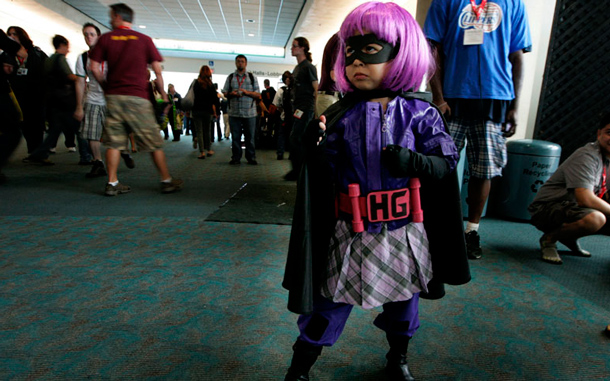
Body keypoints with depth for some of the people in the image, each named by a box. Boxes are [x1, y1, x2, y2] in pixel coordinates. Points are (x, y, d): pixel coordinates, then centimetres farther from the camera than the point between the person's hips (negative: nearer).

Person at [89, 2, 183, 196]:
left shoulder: (105, 38, 7)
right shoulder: (144, 40, 4)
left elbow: (94, 68, 2)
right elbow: (157, 71, 0)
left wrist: (107, 86, 17)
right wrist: (163, 94, 9)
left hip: (113, 97, 2)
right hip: (137, 97, -2)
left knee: (114, 142, 7)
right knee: (154, 142, 3)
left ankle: (112, 183, 7)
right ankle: (167, 181, 8)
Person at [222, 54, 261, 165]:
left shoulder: (252, 77, 10)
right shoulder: (230, 77, 13)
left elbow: (258, 95, 4)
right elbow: (225, 93, 12)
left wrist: (246, 92, -12)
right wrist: (232, 94, -10)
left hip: (249, 113, -1)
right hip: (234, 112, 1)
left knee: (250, 137, 3)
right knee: (235, 136, 4)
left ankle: (251, 157, 12)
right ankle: (236, 157, 13)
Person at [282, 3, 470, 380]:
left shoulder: (420, 113, -4)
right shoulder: (340, 116, -4)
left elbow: (447, 162, -3)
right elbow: (328, 174, -1)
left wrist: (412, 161, -22)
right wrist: (316, 151, -22)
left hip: (404, 231, 2)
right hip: (352, 232, -1)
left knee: (404, 298, 21)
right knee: (332, 302, 8)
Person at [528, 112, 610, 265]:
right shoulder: (587, 156, -18)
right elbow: (585, 199, -28)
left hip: (574, 209, 9)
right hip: (548, 208, -9)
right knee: (594, 218, -35)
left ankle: (570, 239, 14)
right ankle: (549, 239, -9)